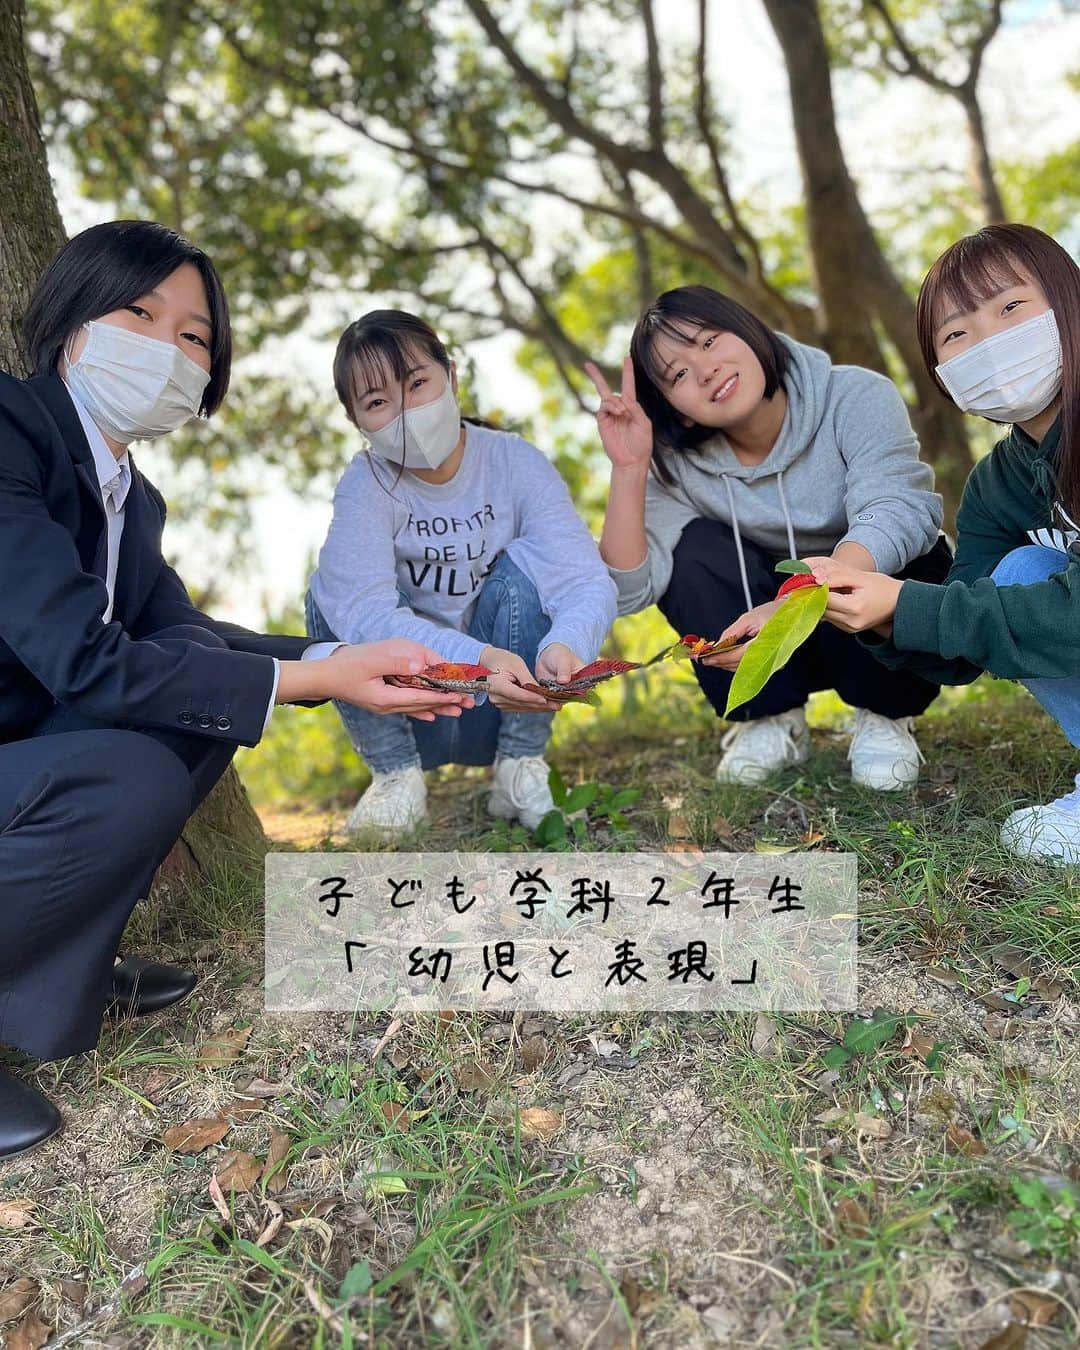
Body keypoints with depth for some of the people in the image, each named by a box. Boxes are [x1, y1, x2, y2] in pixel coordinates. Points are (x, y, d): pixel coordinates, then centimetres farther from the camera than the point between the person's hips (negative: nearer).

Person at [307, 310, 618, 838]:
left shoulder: (516, 463, -12)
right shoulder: (365, 484, -14)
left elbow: (585, 579, -26)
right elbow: (363, 610, -33)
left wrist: (566, 646, -49)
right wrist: (479, 659, -49)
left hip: (502, 708, 0)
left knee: (522, 565, -24)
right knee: (331, 591, -22)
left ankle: (520, 768, -13)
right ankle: (396, 776, -9)